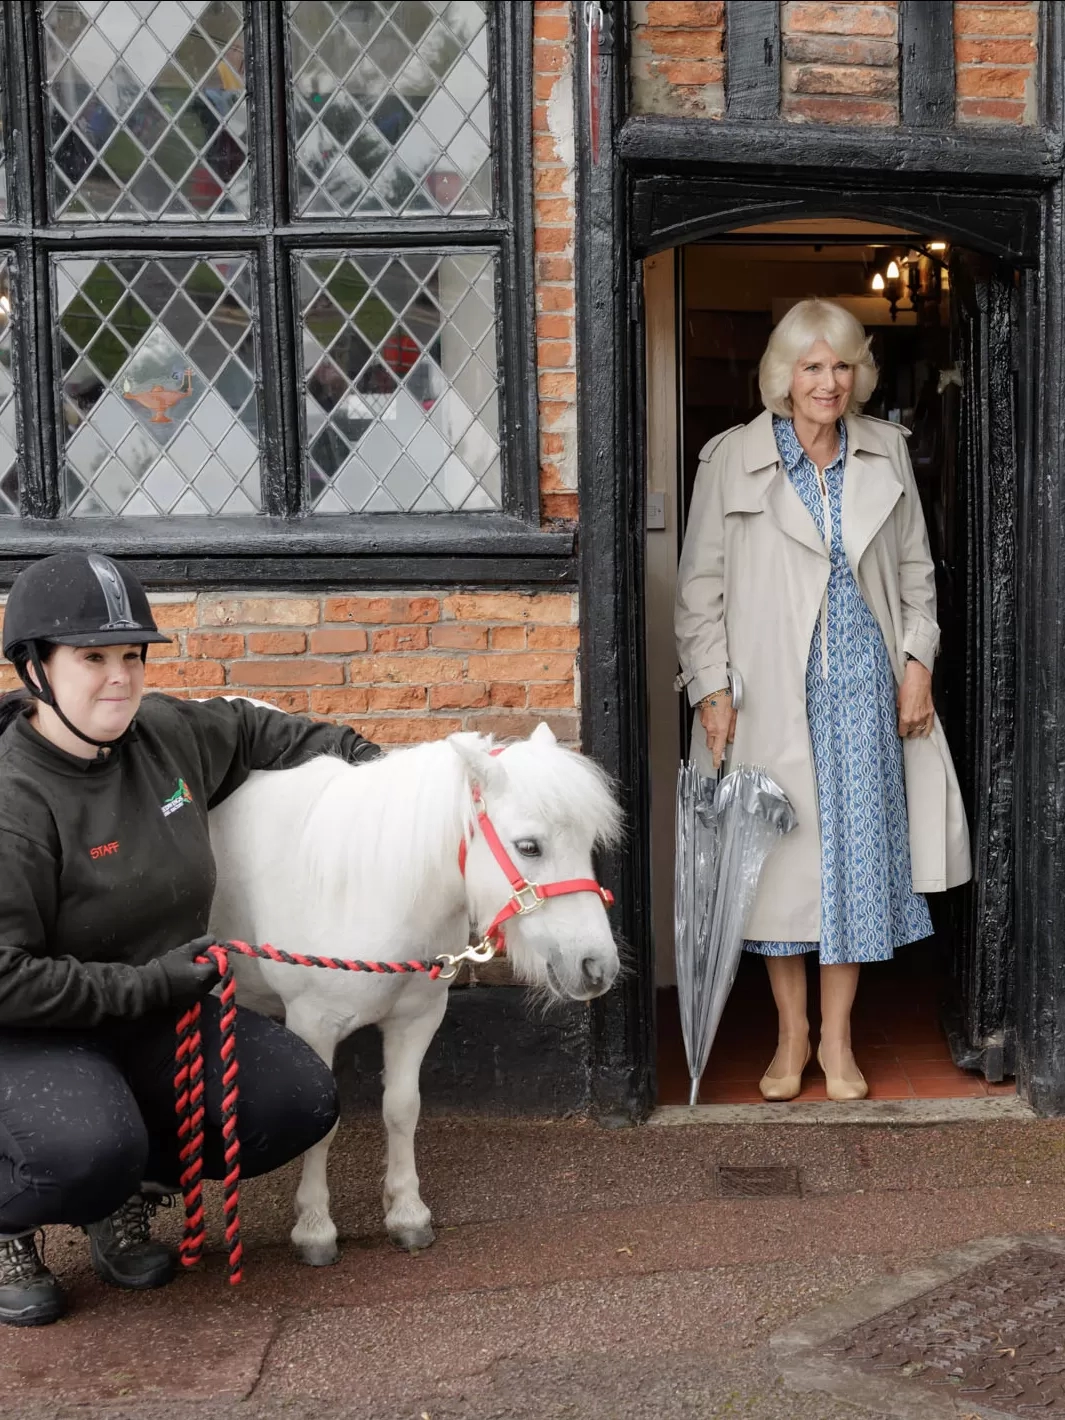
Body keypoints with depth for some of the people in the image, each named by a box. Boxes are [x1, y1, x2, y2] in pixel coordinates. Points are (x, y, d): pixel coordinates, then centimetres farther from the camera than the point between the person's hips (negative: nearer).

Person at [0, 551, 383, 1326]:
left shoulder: (167, 732, -2)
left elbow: (256, 730, 20)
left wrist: (373, 761, 14)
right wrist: (145, 983, -24)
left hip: (154, 1019, 7)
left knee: (302, 1099, -9)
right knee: (87, 1150, -36)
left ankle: (126, 1198, 16)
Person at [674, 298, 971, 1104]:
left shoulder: (886, 452, 8)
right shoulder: (731, 461, -2)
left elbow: (915, 567, 14)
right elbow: (701, 584, -1)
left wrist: (918, 659, 4)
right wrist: (712, 688, -6)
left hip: (863, 683, 2)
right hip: (773, 690, -2)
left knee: (858, 848, 4)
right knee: (781, 853, 4)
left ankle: (837, 1037, 17)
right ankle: (791, 1035, 19)